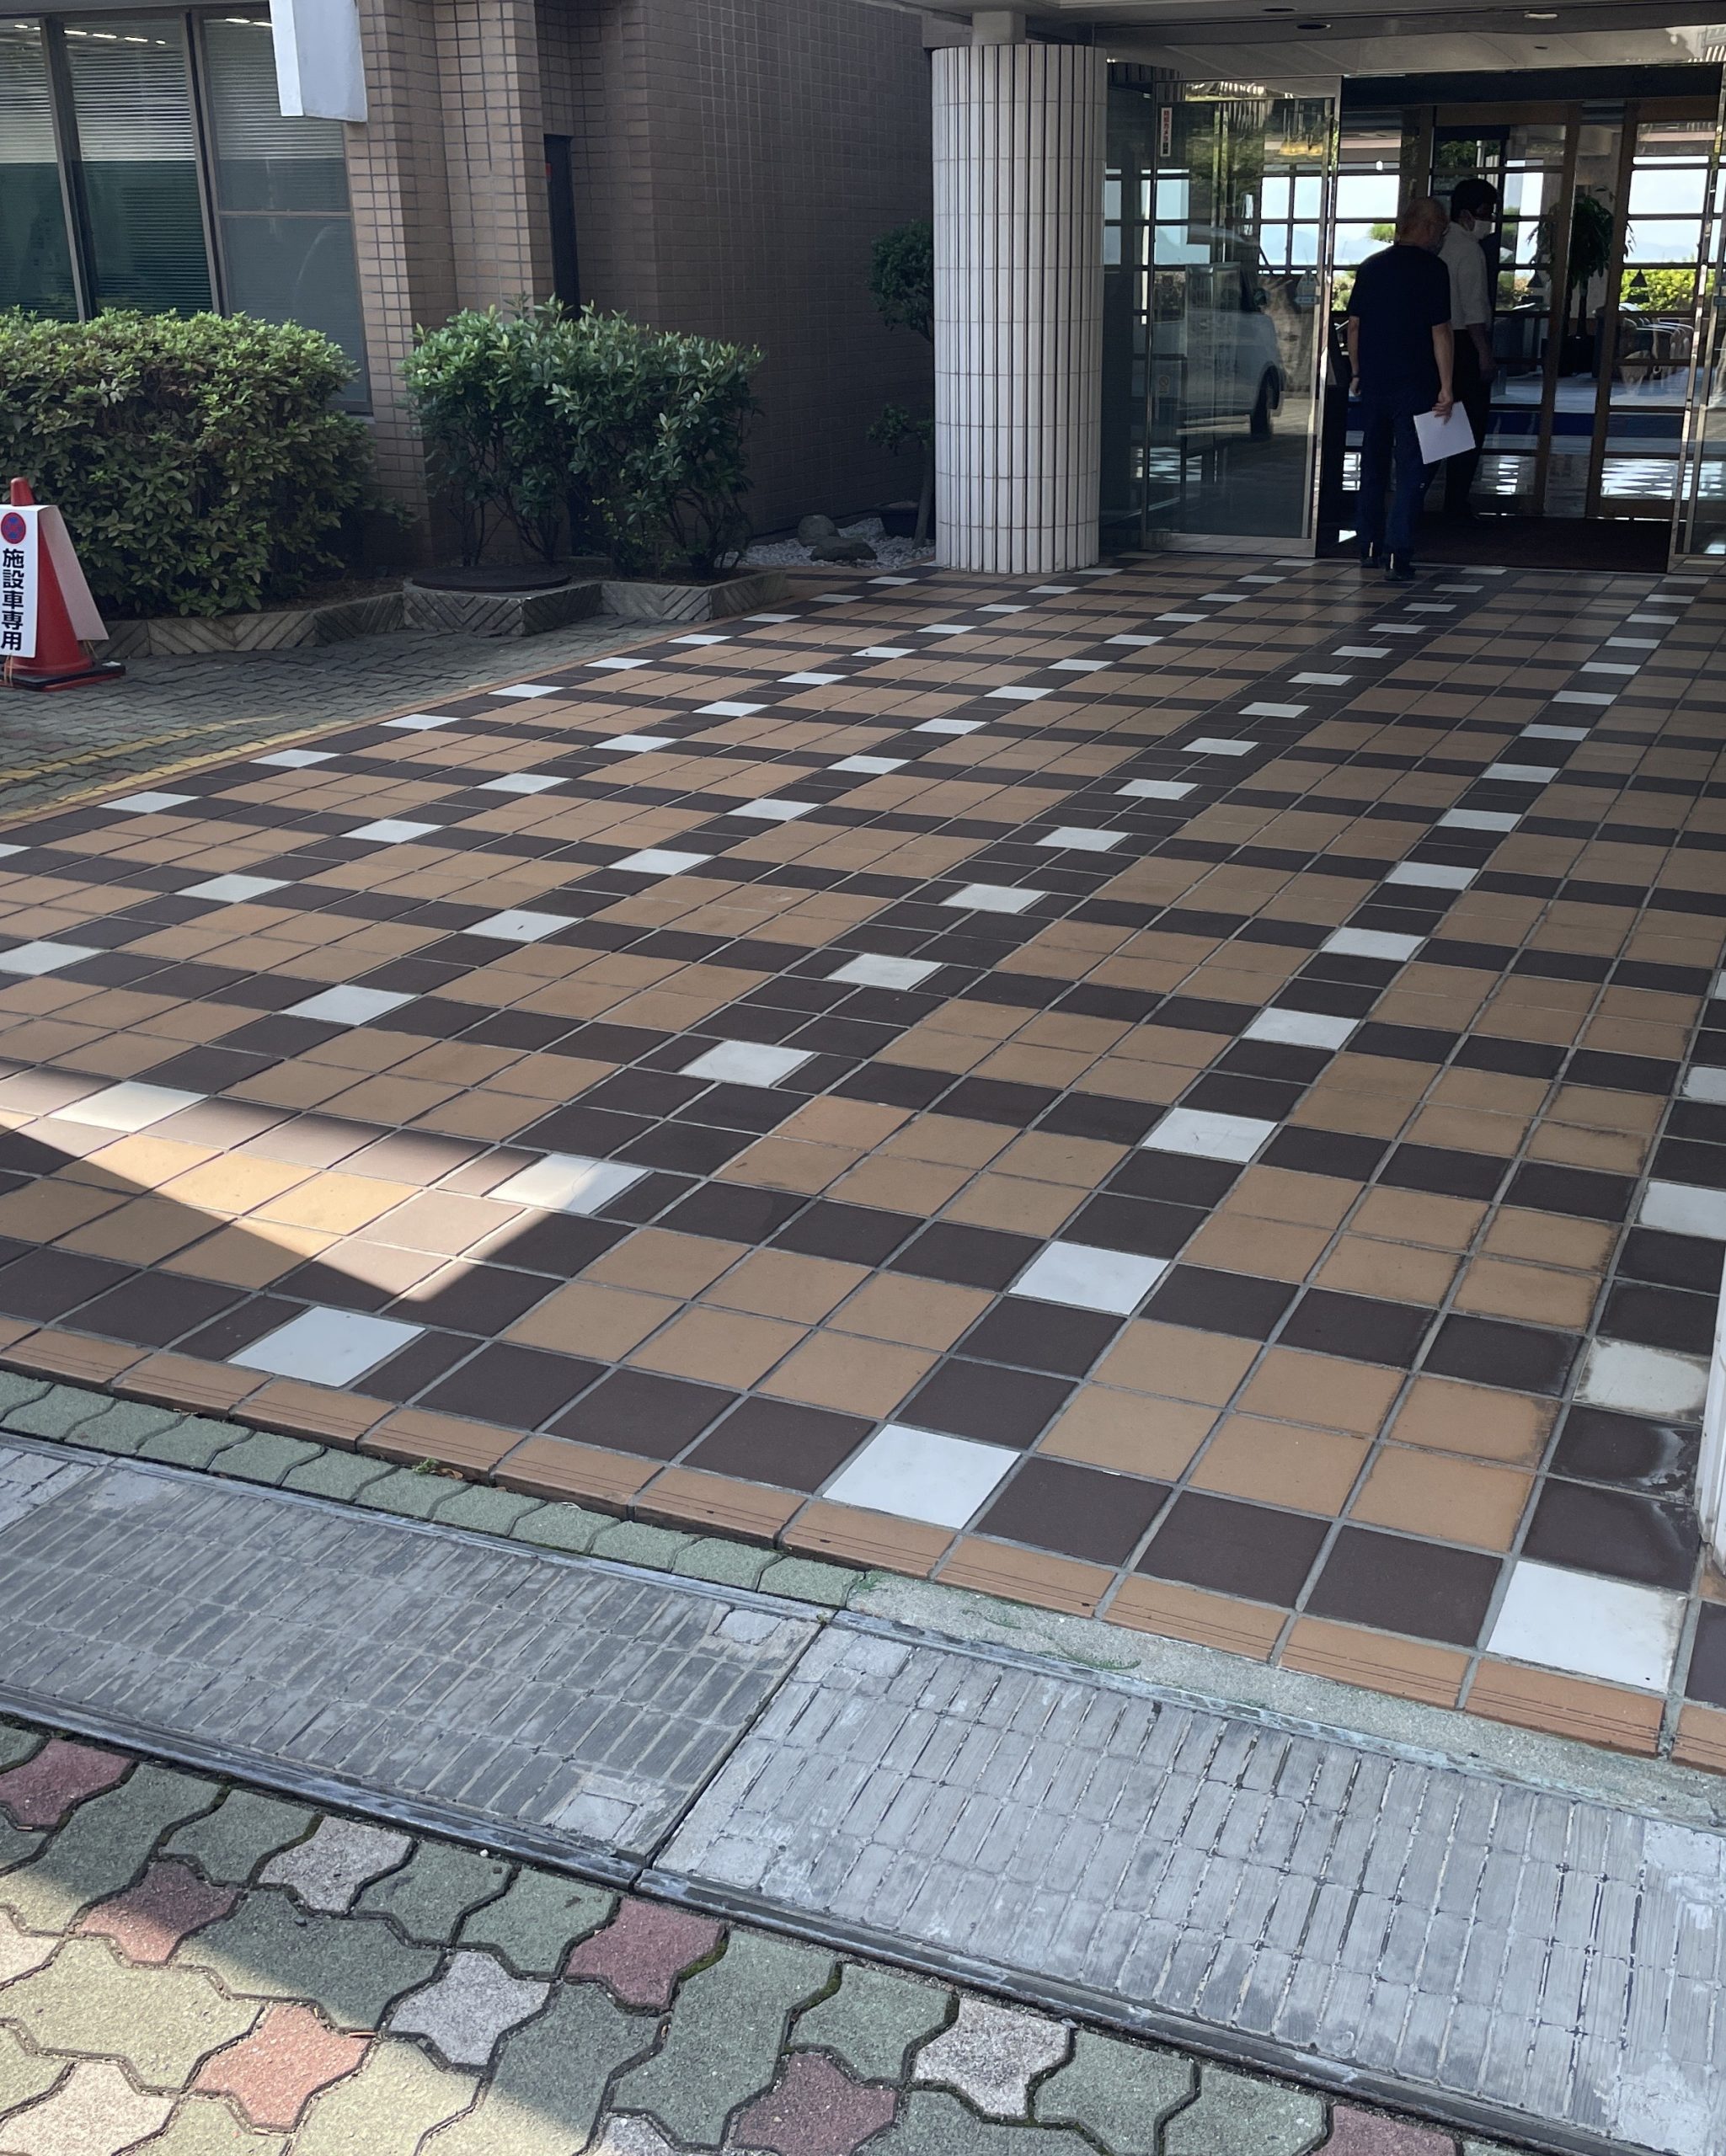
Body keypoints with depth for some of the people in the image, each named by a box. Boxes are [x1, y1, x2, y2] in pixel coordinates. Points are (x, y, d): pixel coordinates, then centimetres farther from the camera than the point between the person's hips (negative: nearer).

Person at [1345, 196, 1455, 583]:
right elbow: (1440, 332, -11)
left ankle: (1370, 547, 22)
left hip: (1373, 382, 5)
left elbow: (1353, 325, 11)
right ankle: (1398, 555, -10)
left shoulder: (1370, 267, 7)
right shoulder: (1432, 269, -9)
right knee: (1411, 471, -2)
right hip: (1414, 387, -5)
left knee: (1373, 465, 16)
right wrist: (1446, 388, -9)